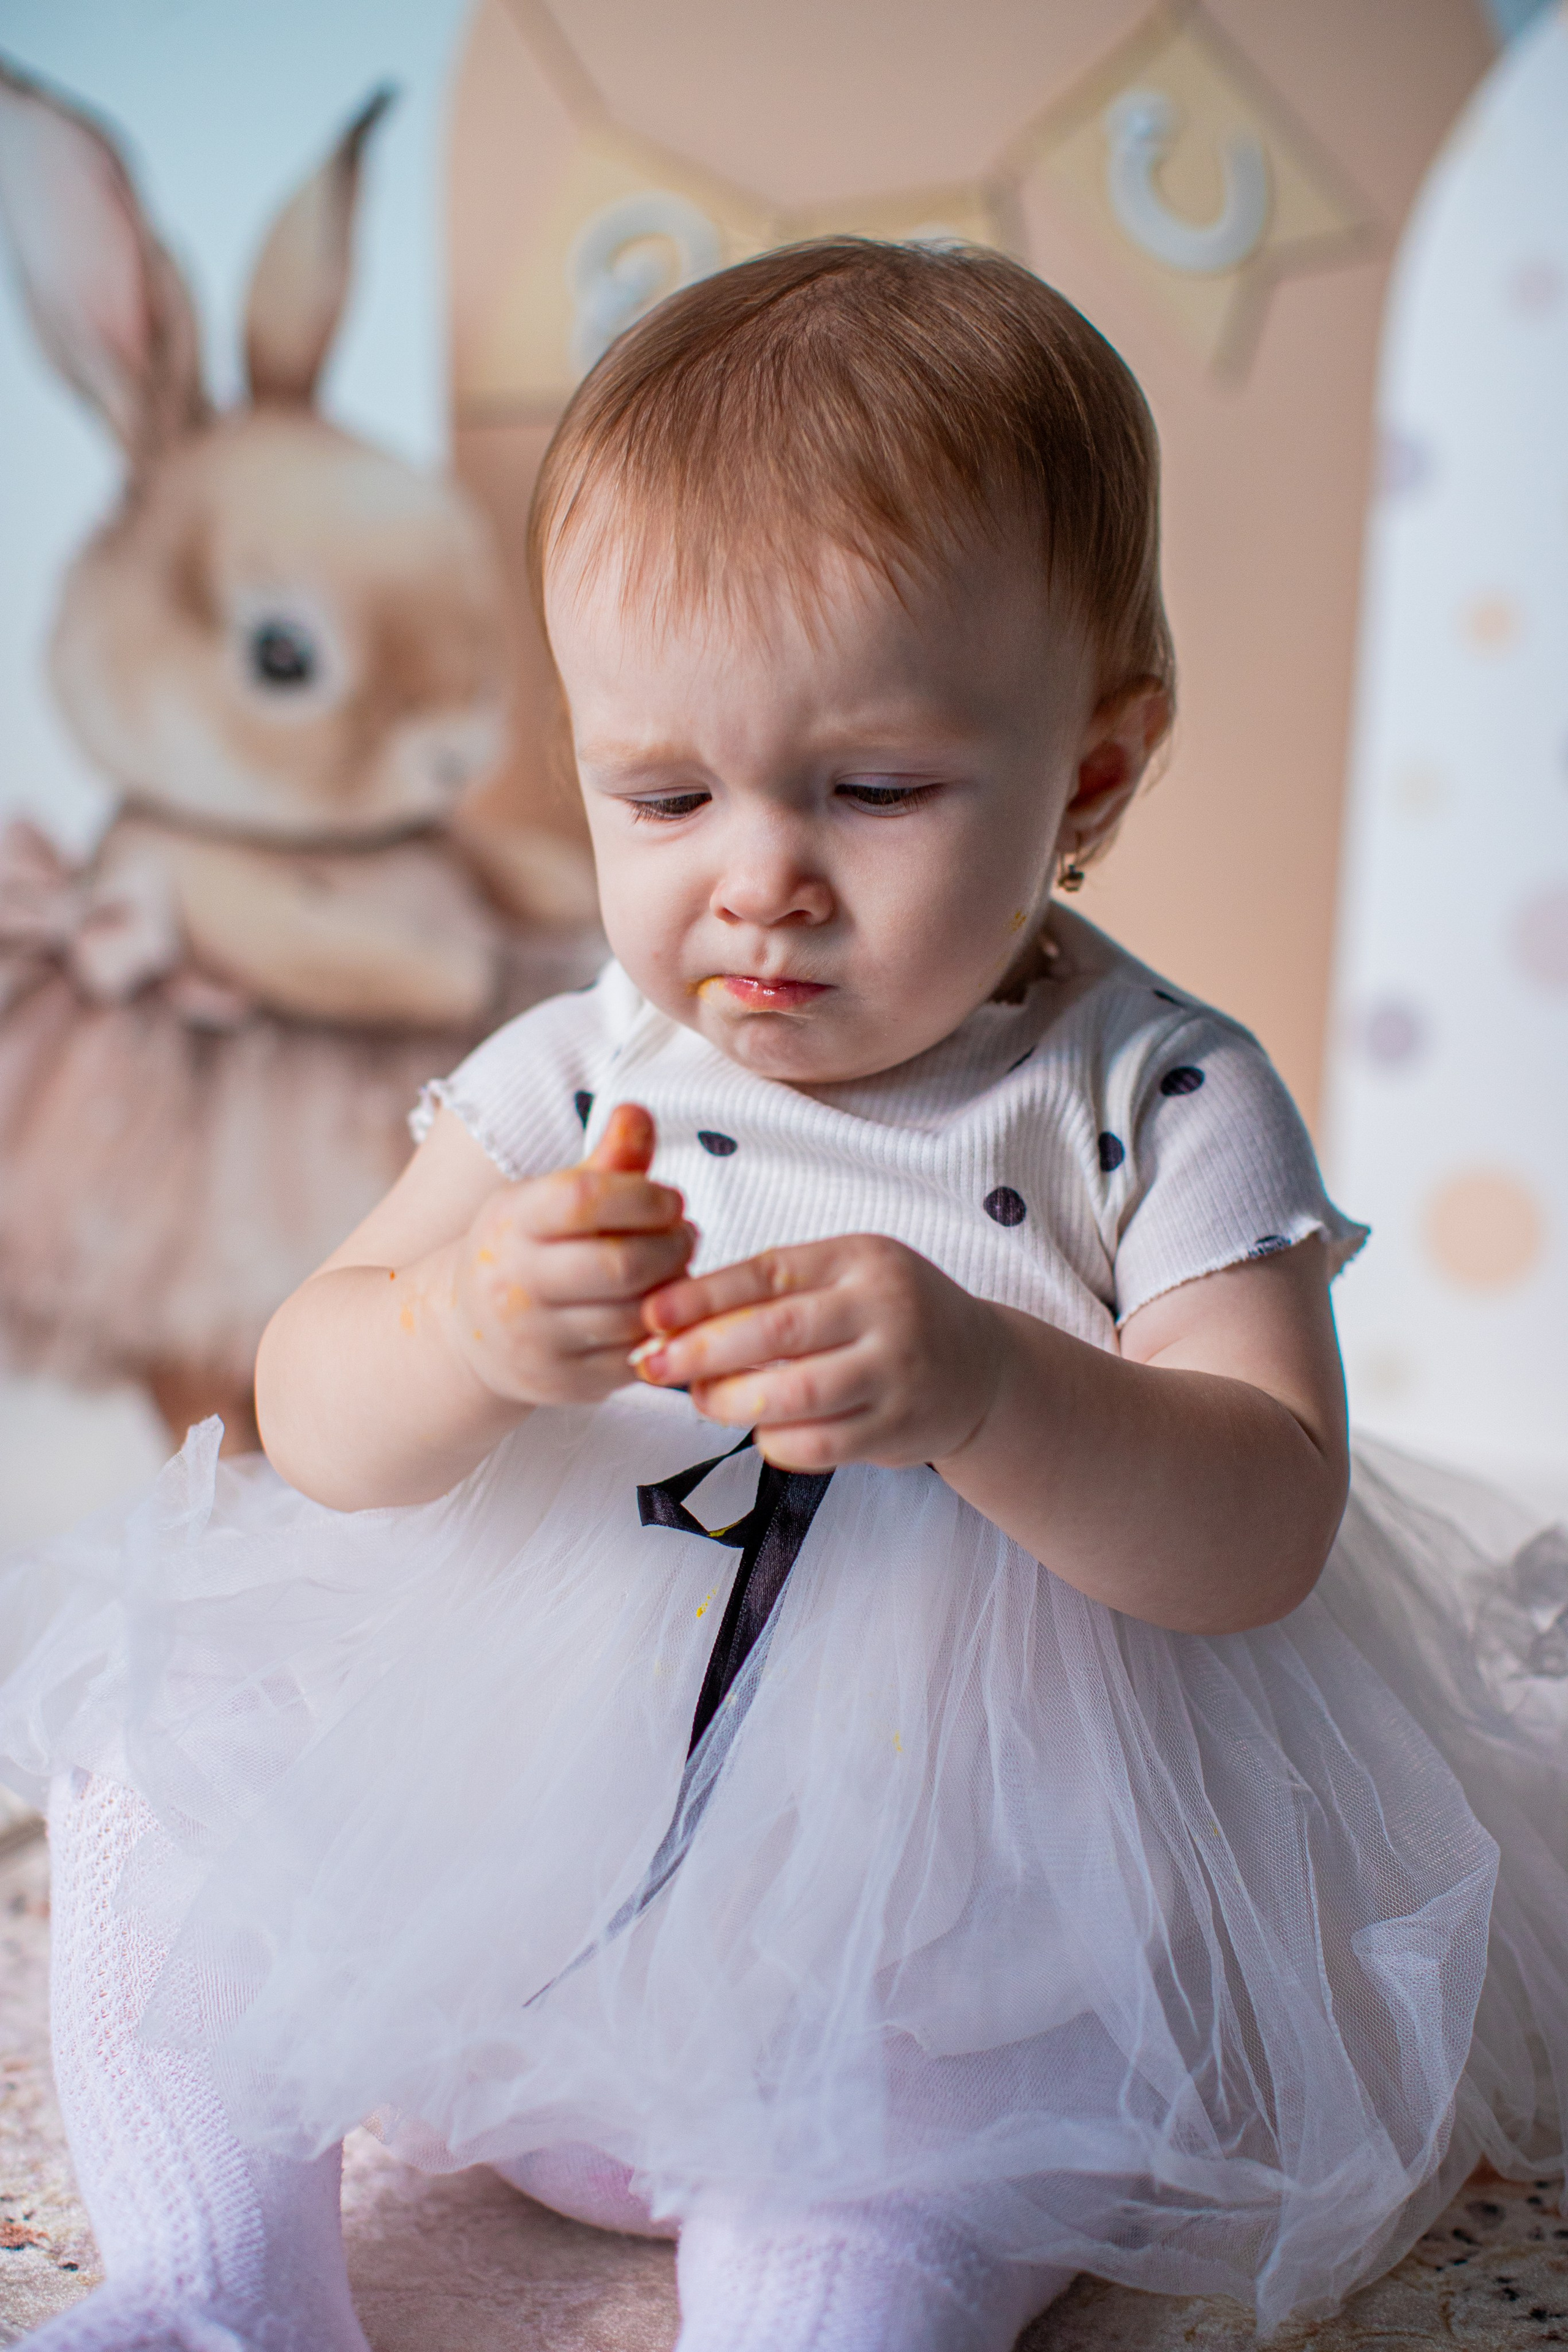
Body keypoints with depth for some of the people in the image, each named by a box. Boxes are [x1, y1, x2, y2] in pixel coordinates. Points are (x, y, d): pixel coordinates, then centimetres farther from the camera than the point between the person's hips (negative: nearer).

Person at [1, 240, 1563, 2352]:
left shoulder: (1157, 1105, -12)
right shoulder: (575, 1073, -4)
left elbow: (1265, 1526, -19)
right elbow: (317, 1420, -8)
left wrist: (987, 1389, -40)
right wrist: (468, 1329, -33)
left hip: (937, 1894, -4)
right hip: (512, 1772, 5)